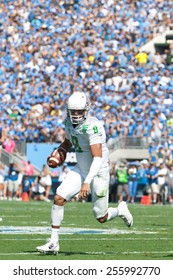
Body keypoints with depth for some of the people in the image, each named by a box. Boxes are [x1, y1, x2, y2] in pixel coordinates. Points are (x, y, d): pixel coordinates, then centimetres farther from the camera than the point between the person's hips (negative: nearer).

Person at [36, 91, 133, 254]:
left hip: (98, 172, -6)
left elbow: (98, 158, -34)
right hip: (81, 169, 7)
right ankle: (54, 243, -5)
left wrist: (87, 182, -43)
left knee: (101, 217, 4)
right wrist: (59, 152, -1)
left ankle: (120, 210, 39)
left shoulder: (92, 127, -28)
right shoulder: (69, 122, -3)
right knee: (59, 198, -12)